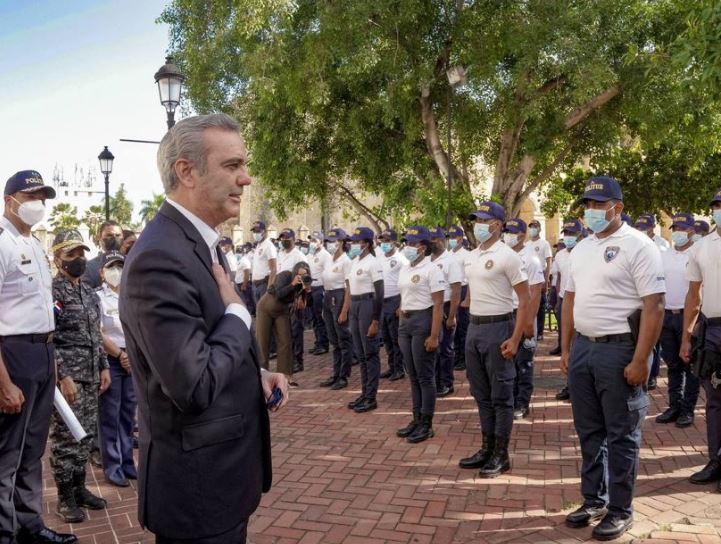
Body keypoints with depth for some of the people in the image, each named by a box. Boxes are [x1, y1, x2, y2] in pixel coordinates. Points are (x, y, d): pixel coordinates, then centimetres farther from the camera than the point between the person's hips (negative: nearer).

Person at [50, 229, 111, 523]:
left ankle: (79, 487, 27)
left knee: (86, 435, 14)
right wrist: (63, 377, -19)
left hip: (91, 376, 7)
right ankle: (65, 497, 15)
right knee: (65, 438, 2)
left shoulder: (89, 292, 12)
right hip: (66, 376, -7)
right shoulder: (50, 291, -11)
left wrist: (104, 367, 11)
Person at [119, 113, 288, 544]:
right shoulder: (160, 258, -26)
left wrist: (256, 375, 1)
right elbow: (195, 387, -30)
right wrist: (237, 312, -17)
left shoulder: (201, 243, 7)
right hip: (199, 483, -9)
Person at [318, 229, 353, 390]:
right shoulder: (331, 261, 14)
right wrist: (325, 308, 16)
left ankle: (343, 377, 8)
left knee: (344, 340, 1)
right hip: (328, 298, 9)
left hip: (340, 298, -9)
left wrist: (345, 309, -20)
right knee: (334, 340, 14)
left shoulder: (346, 261, -11)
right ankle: (336, 374, 22)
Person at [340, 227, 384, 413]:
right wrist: (345, 311, 15)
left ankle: (371, 398, 6)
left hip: (367, 306, -9)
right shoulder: (355, 261, 12)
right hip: (354, 306, 9)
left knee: (370, 354, -1)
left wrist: (375, 321, -18)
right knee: (360, 354, 13)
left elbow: (379, 294, -15)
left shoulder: (372, 263, -13)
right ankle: (364, 393, 22)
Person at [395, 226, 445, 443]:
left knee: (425, 376, 1)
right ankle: (417, 419, 24)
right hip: (405, 322, 8)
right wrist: (400, 327, 15)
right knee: (413, 375, 13)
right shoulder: (403, 268, 12)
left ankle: (427, 424, 11)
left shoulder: (432, 269, -11)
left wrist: (434, 335, -18)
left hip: (423, 321, -8)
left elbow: (438, 305, -14)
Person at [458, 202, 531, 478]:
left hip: (498, 327, -8)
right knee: (482, 394, 14)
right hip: (473, 327, 8)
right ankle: (487, 448, 26)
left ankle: (501, 455, 13)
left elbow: (525, 299, -13)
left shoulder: (507, 256, -12)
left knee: (501, 395, 2)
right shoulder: (472, 256, 11)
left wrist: (515, 339, -19)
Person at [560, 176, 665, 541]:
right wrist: (566, 349, 13)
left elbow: (653, 307, -15)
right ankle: (594, 500, 30)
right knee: (589, 431, 15)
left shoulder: (638, 246, -10)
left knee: (620, 434, 5)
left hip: (619, 349, -7)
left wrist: (640, 361, -18)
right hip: (582, 347, 7)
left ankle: (620, 510, 19)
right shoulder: (581, 249, 12)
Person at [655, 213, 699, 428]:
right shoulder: (663, 256, 10)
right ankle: (674, 407, 21)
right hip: (666, 315, 5)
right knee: (673, 365, 12)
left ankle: (688, 410, 14)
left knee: (690, 365, 4)